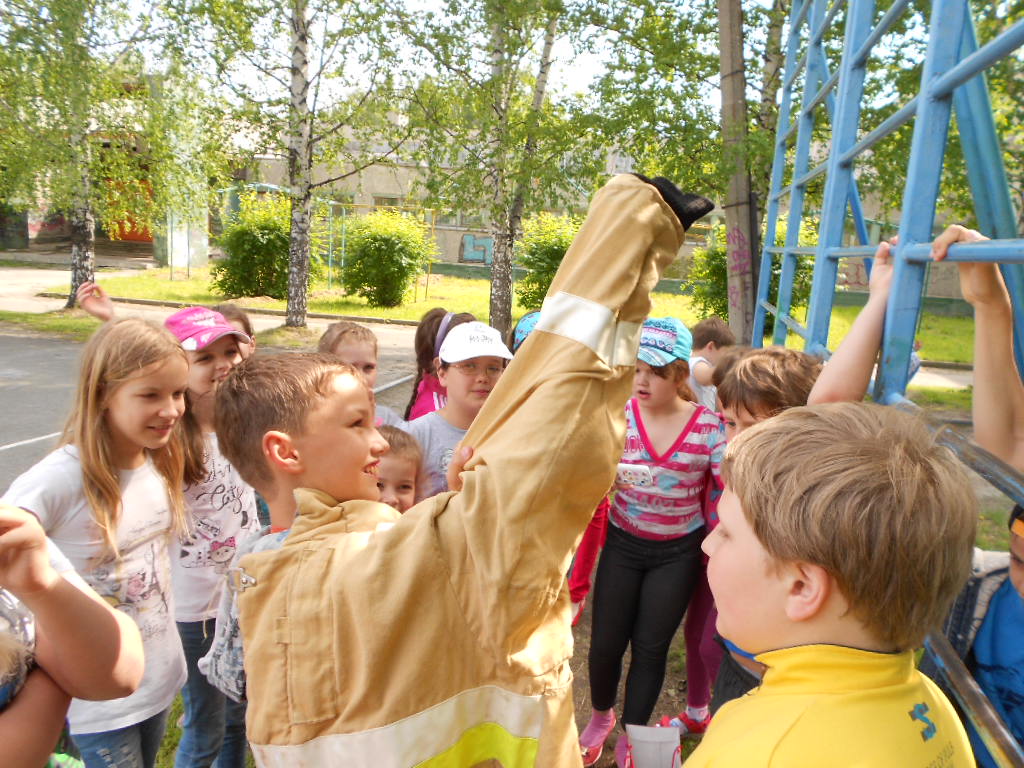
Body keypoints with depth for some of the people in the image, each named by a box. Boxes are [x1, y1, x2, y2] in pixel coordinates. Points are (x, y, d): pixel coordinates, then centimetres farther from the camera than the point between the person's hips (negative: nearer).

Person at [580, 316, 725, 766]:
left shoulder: (708, 426, -11)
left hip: (678, 553, -1)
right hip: (623, 545, 1)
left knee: (650, 647, 10)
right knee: (605, 642, 8)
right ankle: (600, 716, 40)